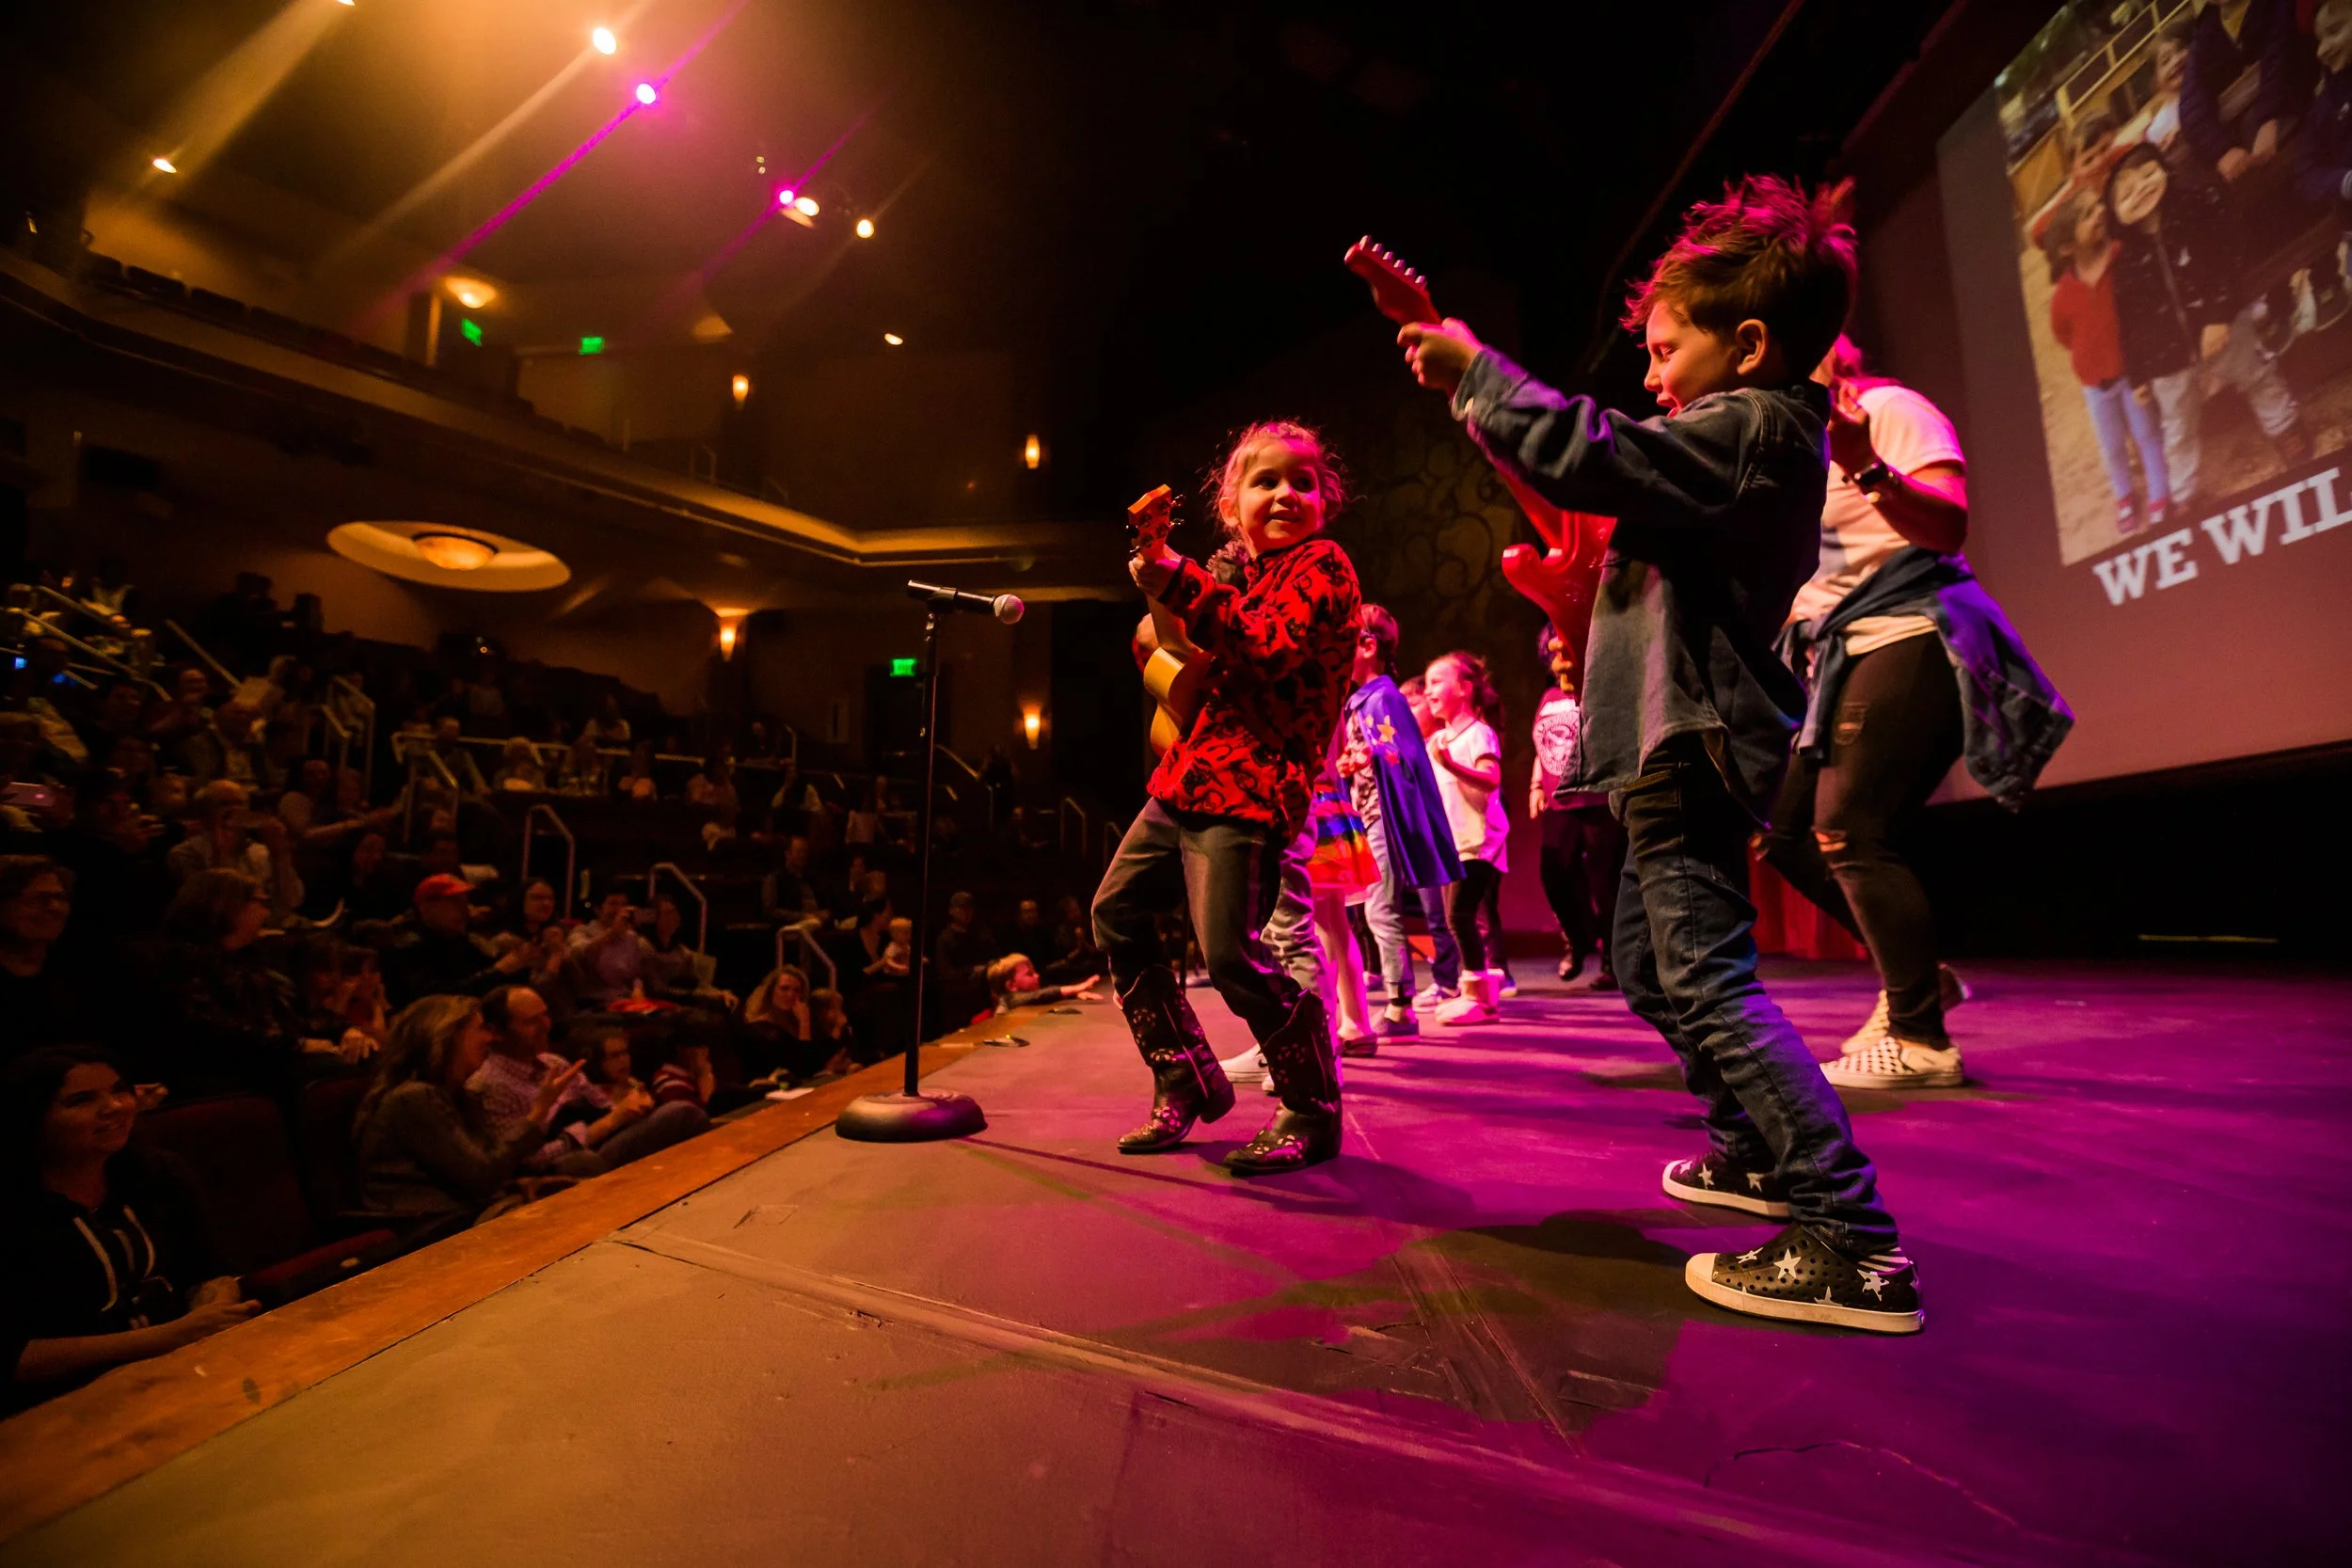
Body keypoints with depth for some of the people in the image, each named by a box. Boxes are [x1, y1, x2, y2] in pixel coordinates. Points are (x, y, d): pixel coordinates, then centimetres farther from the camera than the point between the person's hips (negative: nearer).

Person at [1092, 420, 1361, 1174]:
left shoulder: (1322, 566, -3)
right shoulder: (1245, 575, 23)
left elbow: (1268, 647, -20)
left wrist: (1181, 585, -22)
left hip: (1249, 790, -10)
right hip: (1185, 780, 10)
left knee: (1230, 954, -17)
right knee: (1116, 913, 14)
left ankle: (1314, 1116, 5)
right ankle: (1187, 1084, 25)